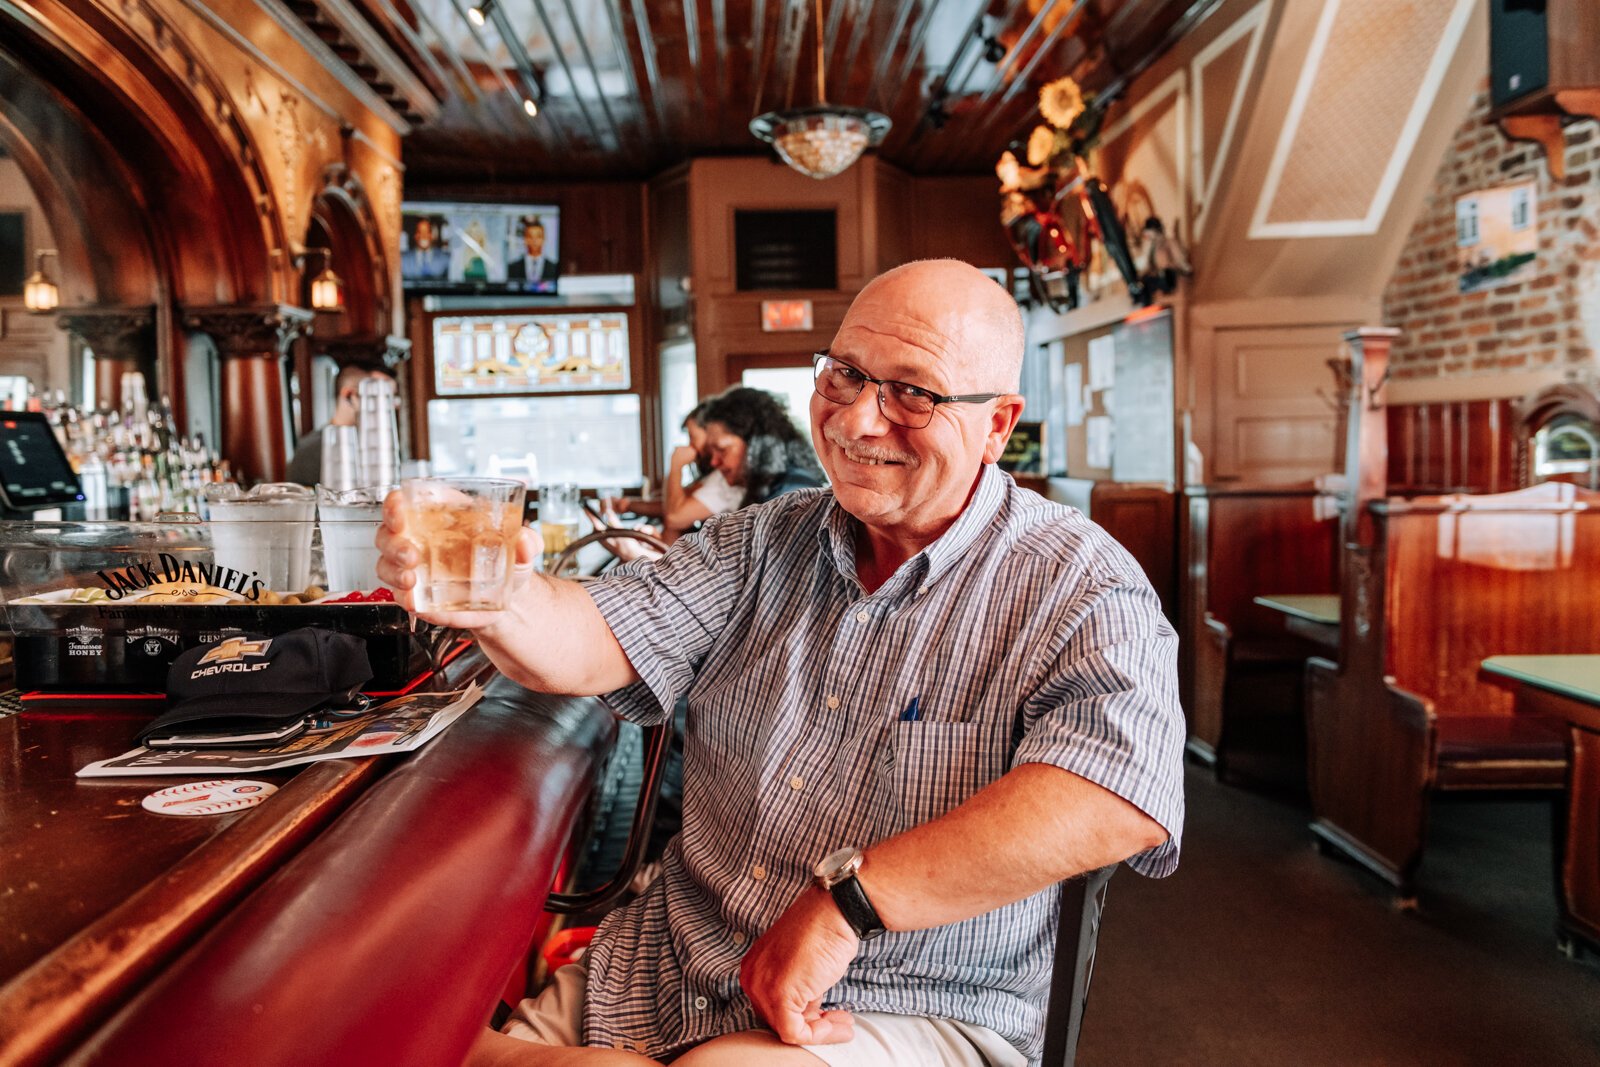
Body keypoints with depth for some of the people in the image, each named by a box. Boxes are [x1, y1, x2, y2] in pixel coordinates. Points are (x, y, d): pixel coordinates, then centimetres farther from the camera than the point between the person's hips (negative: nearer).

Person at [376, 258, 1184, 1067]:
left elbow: (1121, 800, -25)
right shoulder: (762, 543, 6)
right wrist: (496, 595, -26)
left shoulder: (1079, 586, -9)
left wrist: (851, 896, -28)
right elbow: (590, 645, -3)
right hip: (674, 966, 5)